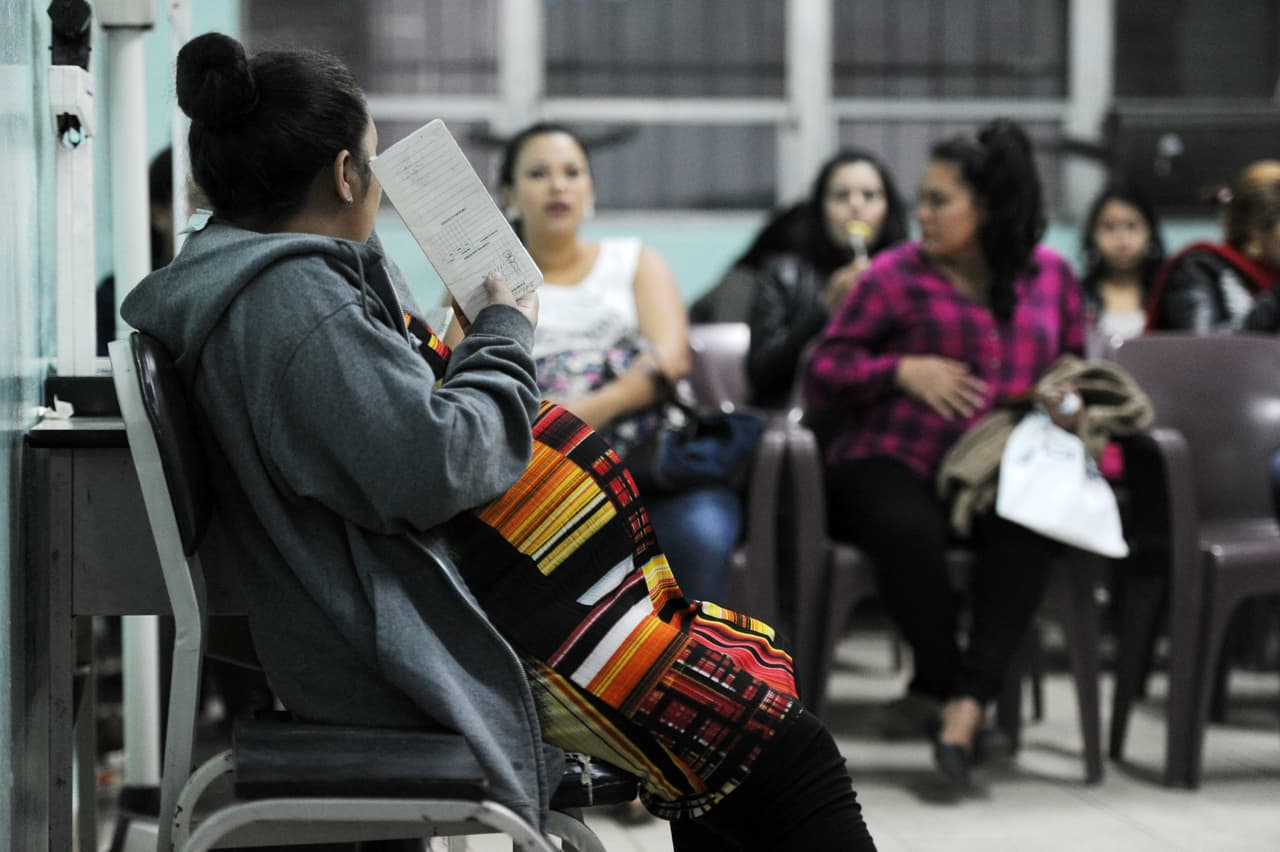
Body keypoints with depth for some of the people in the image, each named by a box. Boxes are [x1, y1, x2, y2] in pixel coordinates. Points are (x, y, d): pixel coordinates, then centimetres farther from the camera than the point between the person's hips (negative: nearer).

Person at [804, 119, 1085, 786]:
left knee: (1031, 526, -36)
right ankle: (945, 679, -15)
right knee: (908, 530, -38)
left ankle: (962, 703, -36)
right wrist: (903, 370, -8)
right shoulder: (896, 274, 7)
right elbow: (821, 374, 8)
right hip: (891, 462, -1)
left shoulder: (1048, 274, 15)